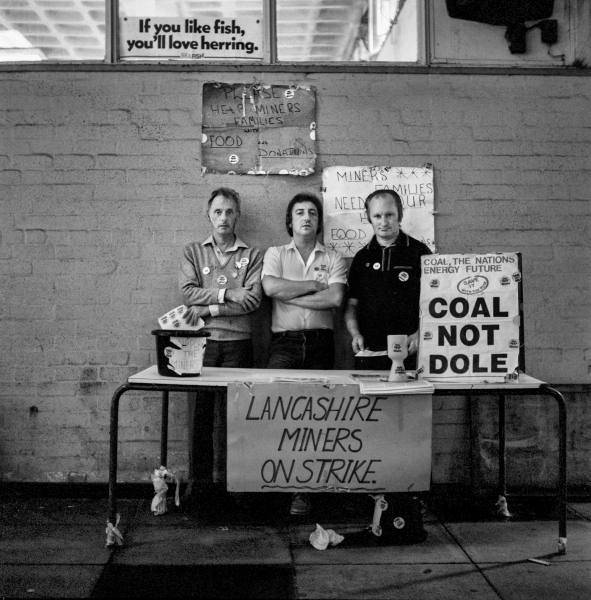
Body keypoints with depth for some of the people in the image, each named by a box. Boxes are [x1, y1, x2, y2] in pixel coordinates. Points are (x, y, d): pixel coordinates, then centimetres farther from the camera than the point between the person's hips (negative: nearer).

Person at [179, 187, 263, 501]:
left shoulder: (252, 255, 9)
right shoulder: (192, 252, 13)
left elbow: (253, 299, -5)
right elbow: (187, 292, -2)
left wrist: (208, 309, -10)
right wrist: (228, 293, -10)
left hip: (237, 344, -1)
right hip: (201, 343, 1)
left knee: (232, 415, 0)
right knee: (199, 413, 2)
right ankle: (199, 480, 11)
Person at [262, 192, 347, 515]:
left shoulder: (334, 259, 12)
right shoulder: (275, 254, 14)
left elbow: (334, 298, -6)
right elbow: (271, 287, -7)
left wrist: (289, 294, -5)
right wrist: (314, 285, -3)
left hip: (320, 342, 1)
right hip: (285, 341, 0)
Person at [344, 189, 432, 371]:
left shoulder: (419, 252, 1)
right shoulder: (362, 257, 12)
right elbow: (352, 304, 13)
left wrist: (420, 333, -12)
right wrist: (355, 334, -4)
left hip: (408, 351, -2)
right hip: (368, 352, 3)